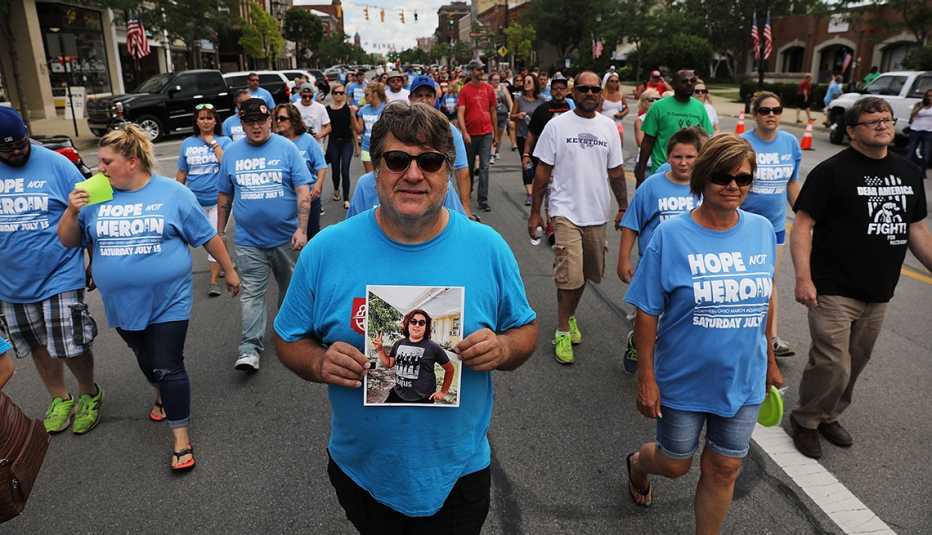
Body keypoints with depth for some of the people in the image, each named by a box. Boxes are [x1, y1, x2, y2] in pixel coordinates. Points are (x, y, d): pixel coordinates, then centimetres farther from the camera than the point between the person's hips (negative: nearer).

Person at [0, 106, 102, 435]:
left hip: (60, 276, -4)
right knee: (39, 347, 17)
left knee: (71, 347, -1)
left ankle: (89, 394, 26)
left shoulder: (56, 165, -10)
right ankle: (59, 399, 37)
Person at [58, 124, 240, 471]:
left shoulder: (173, 193, -7)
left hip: (168, 300, -4)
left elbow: (208, 237, 0)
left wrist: (229, 271, 4)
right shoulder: (97, 197, 1)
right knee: (146, 359, 22)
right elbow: (69, 242, 5)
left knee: (169, 367, -3)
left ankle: (180, 437, 8)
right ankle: (162, 395, 50)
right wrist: (72, 211, -13)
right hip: (123, 304, 4)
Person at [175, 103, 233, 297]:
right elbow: (181, 173, 10)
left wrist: (213, 143, -16)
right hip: (195, 200, 3)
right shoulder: (187, 143, 5)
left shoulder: (224, 141, -2)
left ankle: (213, 281, 3)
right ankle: (217, 266, 31)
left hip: (218, 199, -3)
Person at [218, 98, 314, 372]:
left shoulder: (287, 148, -3)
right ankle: (249, 349, 1)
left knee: (290, 287, 14)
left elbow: (303, 191, -7)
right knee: (251, 293, -2)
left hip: (286, 237, -1)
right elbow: (224, 196, 12)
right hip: (248, 240, 1)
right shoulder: (232, 153, 6)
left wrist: (302, 229, -15)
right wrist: (219, 232, 11)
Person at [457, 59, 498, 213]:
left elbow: (493, 110, 12)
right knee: (469, 166, 14)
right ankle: (467, 193, 35)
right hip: (470, 134, -1)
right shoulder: (465, 90, -4)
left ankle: (483, 200, -2)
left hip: (486, 133, 1)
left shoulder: (489, 89, 4)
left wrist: (495, 131, 14)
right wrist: (464, 133, -20)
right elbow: (460, 113, -10)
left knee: (484, 167, -4)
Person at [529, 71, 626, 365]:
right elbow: (543, 170, -3)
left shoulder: (609, 127, 7)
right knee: (570, 275, -11)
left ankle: (569, 316, 36)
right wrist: (535, 212, -3)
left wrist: (624, 207, 12)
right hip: (565, 211, -4)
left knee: (587, 273, 14)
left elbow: (615, 171, 13)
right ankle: (563, 331, 6)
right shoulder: (557, 125, -4)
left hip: (596, 213, 5)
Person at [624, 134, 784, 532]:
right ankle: (638, 463, 50)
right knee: (675, 464, 16)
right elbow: (647, 313, -13)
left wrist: (769, 360, 14)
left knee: (724, 470, 14)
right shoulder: (671, 235, -16)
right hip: (683, 381, -3)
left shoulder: (762, 230, -4)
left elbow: (764, 300, 8)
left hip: (743, 381, 3)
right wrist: (646, 379, -13)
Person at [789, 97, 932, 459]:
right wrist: (803, 277, -22)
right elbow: (803, 225, -14)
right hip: (834, 291, -6)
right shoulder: (832, 171, -10)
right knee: (832, 365, -7)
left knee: (855, 364, 17)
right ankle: (806, 420, 17)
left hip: (879, 294, 7)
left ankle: (829, 416, 37)